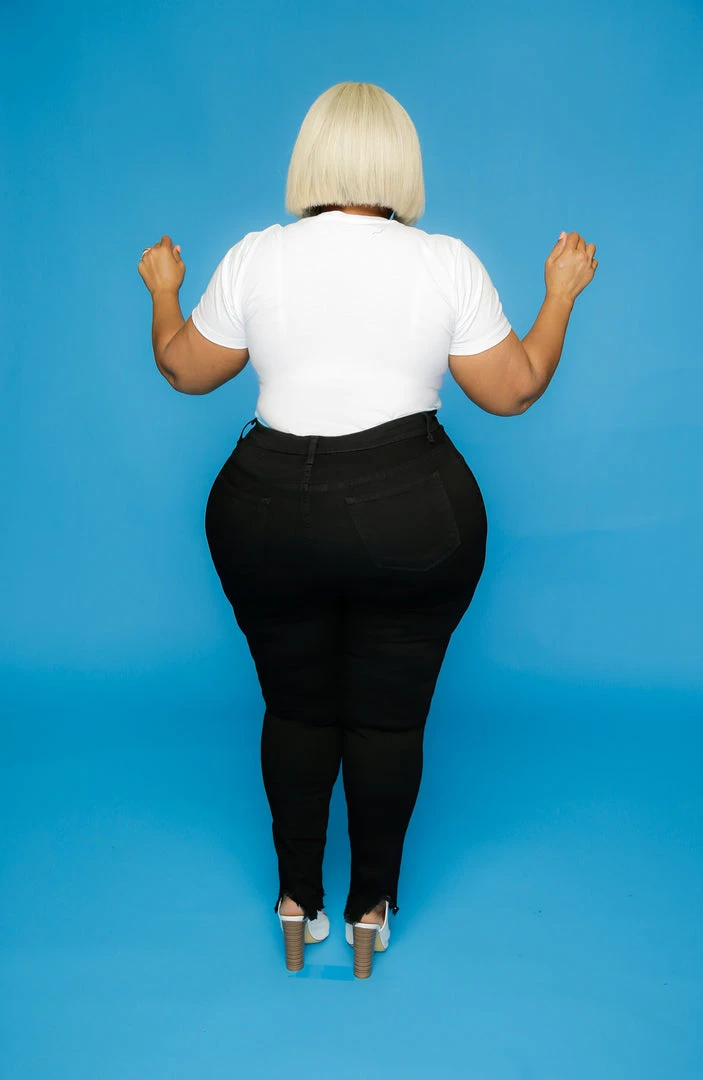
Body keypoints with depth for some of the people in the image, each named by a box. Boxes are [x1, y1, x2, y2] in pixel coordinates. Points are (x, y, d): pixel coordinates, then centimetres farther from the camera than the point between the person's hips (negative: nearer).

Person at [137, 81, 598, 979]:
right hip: (413, 517, -1)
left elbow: (185, 370, 8)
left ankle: (297, 900, 27)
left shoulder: (254, 259, -1)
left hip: (268, 511, 1)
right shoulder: (448, 263, -3)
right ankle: (371, 907, 26)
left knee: (294, 707, 16)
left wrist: (163, 292, 25)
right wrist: (562, 294, 14)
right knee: (390, 715, 12)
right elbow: (514, 390, 0)